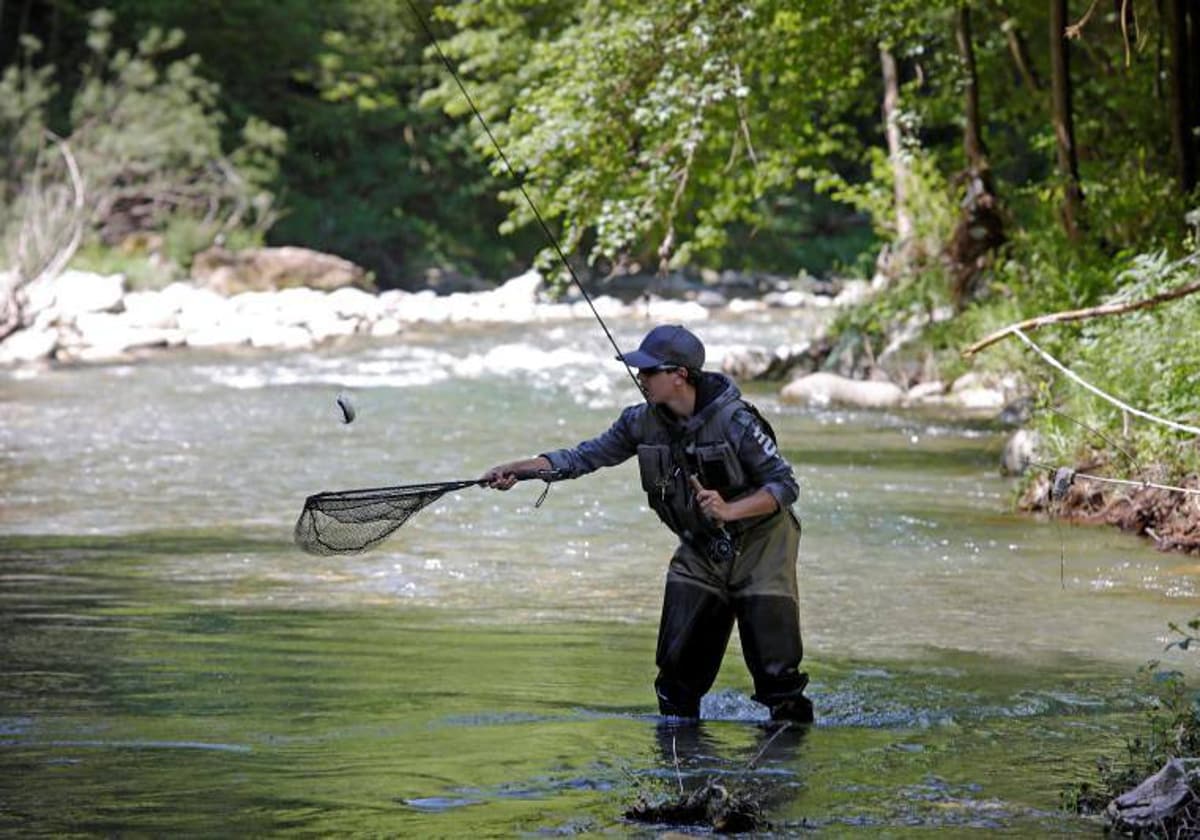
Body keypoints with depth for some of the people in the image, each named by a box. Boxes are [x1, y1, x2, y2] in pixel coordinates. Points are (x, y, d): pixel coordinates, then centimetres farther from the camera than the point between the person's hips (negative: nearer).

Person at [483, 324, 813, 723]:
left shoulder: (734, 421, -23)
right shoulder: (642, 421, -6)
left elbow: (786, 485, -19)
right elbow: (586, 456, 1)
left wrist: (729, 510, -33)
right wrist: (518, 469, -9)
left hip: (759, 546, -5)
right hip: (701, 552, 5)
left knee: (776, 674, -8)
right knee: (678, 664, 0)